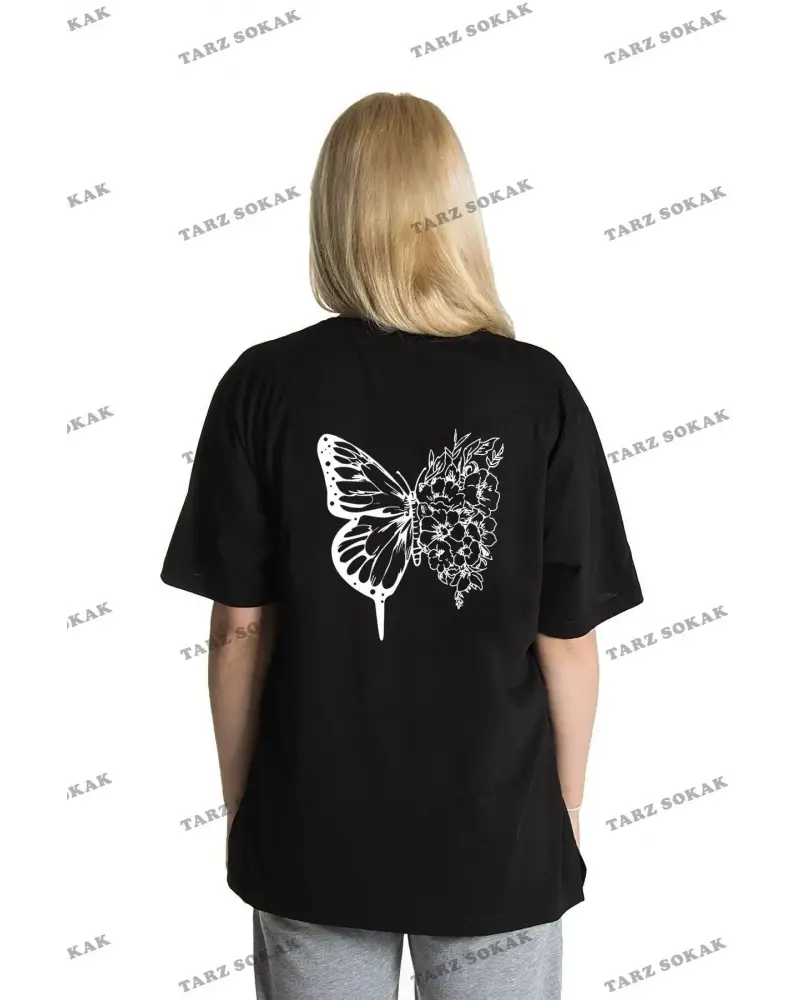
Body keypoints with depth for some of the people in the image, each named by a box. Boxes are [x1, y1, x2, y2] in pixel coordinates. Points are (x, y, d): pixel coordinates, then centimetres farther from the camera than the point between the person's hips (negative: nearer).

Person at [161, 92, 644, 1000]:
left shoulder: (264, 386, -11)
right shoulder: (537, 391, -12)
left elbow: (239, 625, -6)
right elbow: (568, 637, -8)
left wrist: (239, 806, 7)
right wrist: (567, 811, 7)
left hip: (314, 833, 1)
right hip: (498, 836, 0)